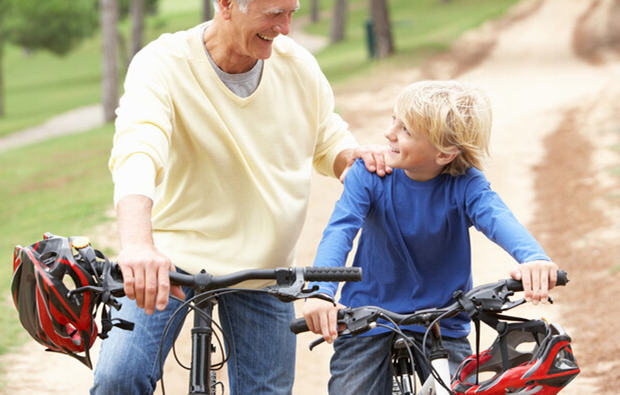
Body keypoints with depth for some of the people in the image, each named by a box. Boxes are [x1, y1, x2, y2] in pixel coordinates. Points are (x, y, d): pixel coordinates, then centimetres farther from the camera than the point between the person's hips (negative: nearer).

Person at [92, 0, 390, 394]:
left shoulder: (298, 63, -4)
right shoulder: (163, 64, -19)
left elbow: (329, 139, 14)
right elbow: (135, 151, -37)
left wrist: (352, 155, -14)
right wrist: (137, 244, -56)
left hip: (263, 269, 4)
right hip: (172, 255, -4)